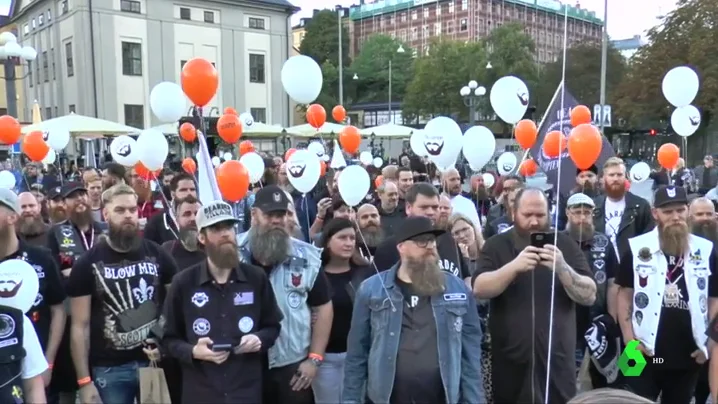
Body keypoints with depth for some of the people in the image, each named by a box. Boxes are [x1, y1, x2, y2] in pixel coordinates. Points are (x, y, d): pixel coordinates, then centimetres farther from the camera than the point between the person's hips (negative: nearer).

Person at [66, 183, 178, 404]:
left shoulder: (157, 255, 1)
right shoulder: (87, 264, -3)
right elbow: (80, 326, -3)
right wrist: (84, 381, -6)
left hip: (155, 362, 1)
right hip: (109, 370, -1)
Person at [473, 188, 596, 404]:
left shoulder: (565, 245, 4)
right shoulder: (496, 245, 1)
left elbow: (589, 296, -2)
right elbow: (479, 289, -11)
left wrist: (562, 268, -20)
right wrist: (514, 267, -26)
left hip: (557, 360, 1)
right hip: (510, 361, 0)